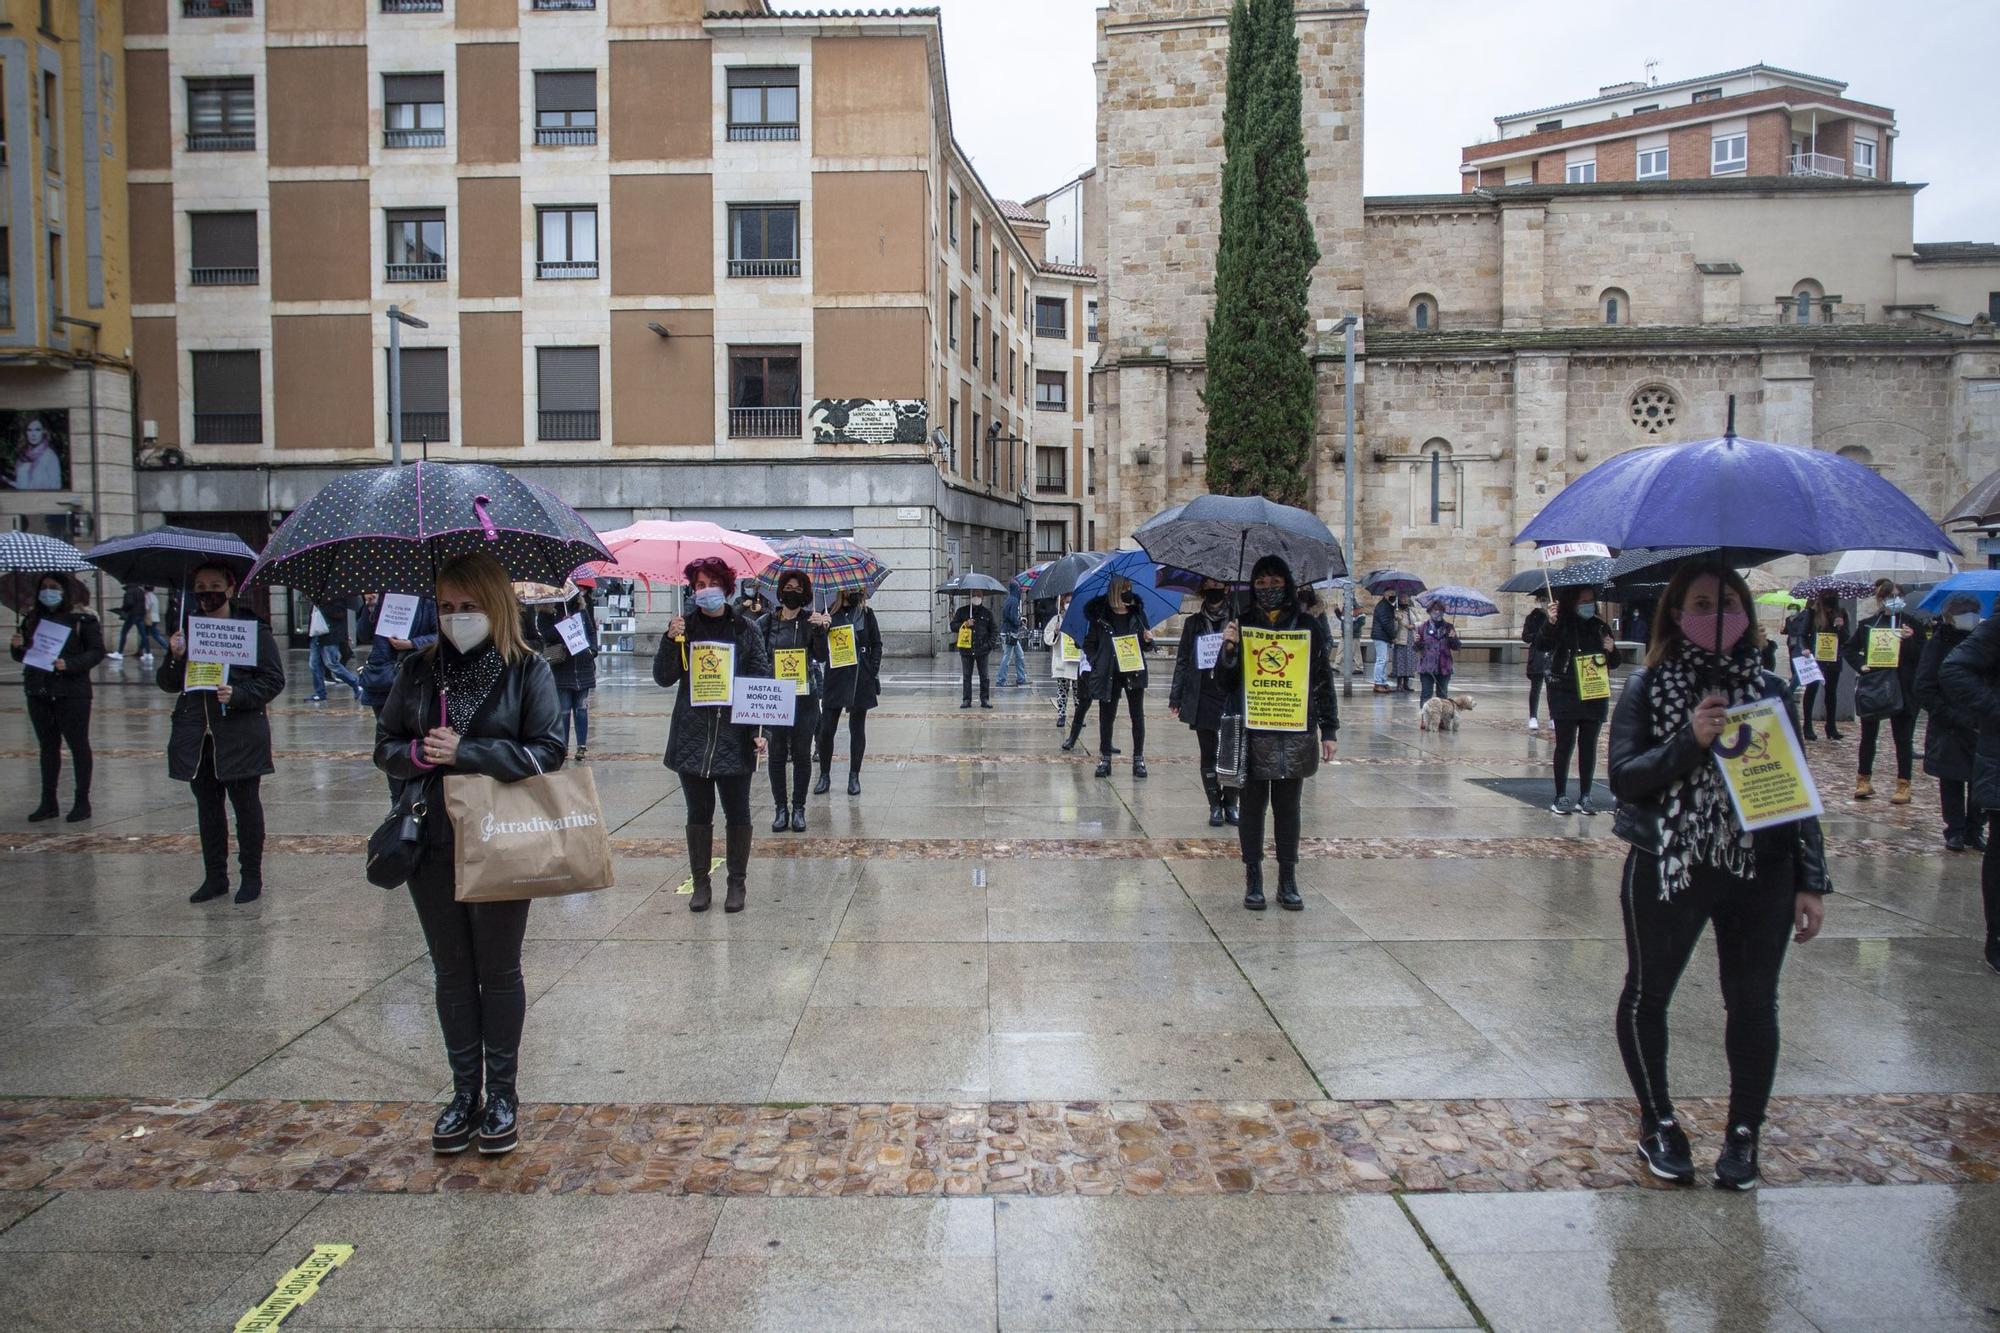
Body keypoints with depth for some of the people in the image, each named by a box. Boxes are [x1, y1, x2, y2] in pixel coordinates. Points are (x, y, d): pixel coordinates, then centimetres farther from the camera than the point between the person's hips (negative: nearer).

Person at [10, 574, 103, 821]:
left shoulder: (81, 619, -6)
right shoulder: (31, 619, 10)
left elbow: (97, 651, -10)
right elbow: (21, 656, 15)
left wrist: (69, 664, -22)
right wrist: (18, 647, -7)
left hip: (72, 692, -5)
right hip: (38, 692, 6)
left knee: (78, 745, 1)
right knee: (48, 746, 12)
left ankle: (82, 802, 8)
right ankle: (48, 803, 19)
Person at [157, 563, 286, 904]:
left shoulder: (253, 628, -4)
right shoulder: (187, 629, 10)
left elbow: (274, 680, -6)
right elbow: (167, 684, 10)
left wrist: (237, 695, -20)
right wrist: (175, 657, -9)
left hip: (240, 735, -5)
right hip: (196, 736, 5)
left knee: (245, 803, 4)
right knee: (207, 806, 12)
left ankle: (252, 876, 15)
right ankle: (214, 877, 22)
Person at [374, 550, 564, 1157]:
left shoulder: (528, 670, -6)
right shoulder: (418, 669, 6)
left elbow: (547, 752, -13)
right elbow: (385, 747, 8)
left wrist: (464, 752, -19)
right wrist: (420, 752, -13)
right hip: (432, 843, 4)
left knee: (499, 971, 8)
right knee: (452, 972, 12)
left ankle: (502, 1093, 22)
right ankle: (464, 1092, 25)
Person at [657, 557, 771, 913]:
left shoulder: (746, 629, 0)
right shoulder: (685, 627, 4)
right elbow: (664, 678, 0)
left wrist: (760, 730, -10)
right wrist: (671, 640, -15)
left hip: (735, 737, -1)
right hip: (692, 737, 1)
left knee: (737, 813, 6)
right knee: (698, 813, 10)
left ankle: (737, 882, 20)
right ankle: (701, 883, 21)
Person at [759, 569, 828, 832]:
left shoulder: (811, 621, 1)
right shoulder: (767, 623, 6)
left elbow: (822, 657, -8)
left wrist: (821, 630, -21)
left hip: (805, 697, -1)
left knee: (802, 754, 5)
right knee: (777, 754, 4)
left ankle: (798, 808, 14)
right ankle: (781, 808, 13)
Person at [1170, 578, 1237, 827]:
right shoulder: (1194, 623, 8)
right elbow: (1182, 661, 9)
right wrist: (1175, 698, 5)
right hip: (1202, 700, 1)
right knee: (1209, 754, 6)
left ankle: (1230, 804, 14)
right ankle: (1215, 806, 13)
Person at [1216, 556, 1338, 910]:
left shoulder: (1309, 627, 5)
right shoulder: (1241, 627, 4)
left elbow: (1323, 681, 7)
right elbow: (1225, 684, 2)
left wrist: (1329, 730, 3)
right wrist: (1229, 648, -15)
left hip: (1296, 735, 0)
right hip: (1252, 735, 0)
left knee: (1288, 807, 8)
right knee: (1253, 806, 5)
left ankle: (1288, 881, 16)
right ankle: (1253, 880, 14)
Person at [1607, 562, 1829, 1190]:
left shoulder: (1770, 690, 6)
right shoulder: (1648, 688, -3)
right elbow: (1623, 777, -10)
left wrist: (1810, 880, 4)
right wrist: (1688, 742, -24)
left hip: (1761, 872, 2)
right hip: (1666, 870, -2)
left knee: (1754, 1003, 8)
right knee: (1648, 994, 9)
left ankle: (1744, 1132, 27)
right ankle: (1658, 1123, 29)